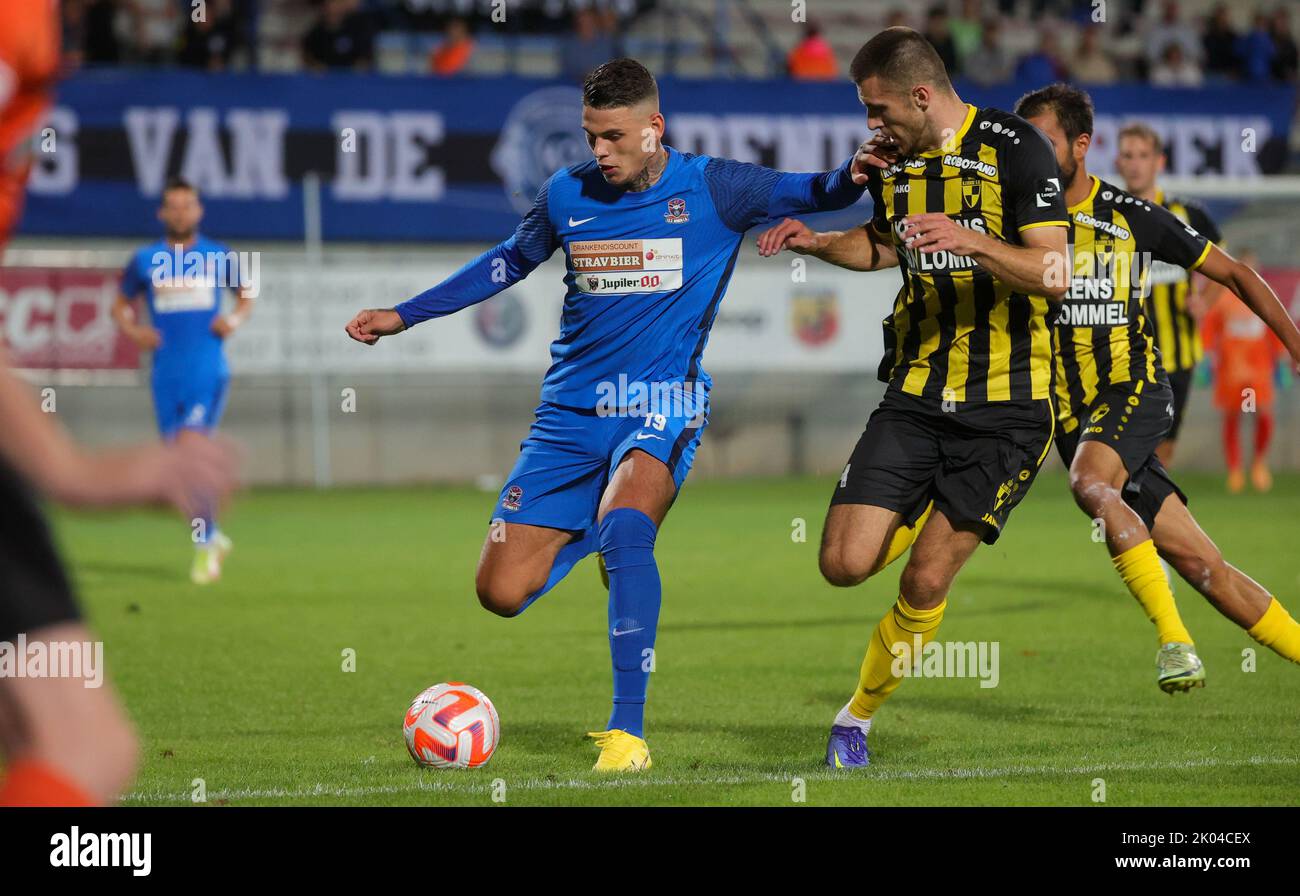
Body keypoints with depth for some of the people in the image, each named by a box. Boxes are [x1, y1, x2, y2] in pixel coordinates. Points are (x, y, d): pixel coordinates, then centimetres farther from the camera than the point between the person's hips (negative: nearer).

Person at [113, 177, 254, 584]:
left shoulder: (219, 256, 5)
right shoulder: (144, 260, 6)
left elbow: (247, 291, 20)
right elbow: (121, 305, 17)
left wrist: (236, 319, 0)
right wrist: (132, 330, -3)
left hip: (208, 371, -2)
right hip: (166, 376, 3)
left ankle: (205, 546, -7)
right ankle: (214, 537, 24)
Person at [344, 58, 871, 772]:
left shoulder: (711, 189, -3)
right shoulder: (566, 195, 5)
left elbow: (819, 194, -2)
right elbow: (510, 261, 22)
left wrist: (855, 172, -26)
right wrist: (403, 316, 22)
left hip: (660, 405, -4)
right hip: (571, 411, 4)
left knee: (624, 524, -36)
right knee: (500, 591, -5)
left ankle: (627, 733, -31)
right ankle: (595, 539, 32)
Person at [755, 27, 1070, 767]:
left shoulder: (1015, 150, -12)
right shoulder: (893, 159, 7)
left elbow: (1055, 275, -18)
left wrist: (972, 241, -33)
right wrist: (815, 242, 10)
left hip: (1005, 406, -5)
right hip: (915, 393, 5)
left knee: (926, 582, -10)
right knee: (846, 563, -8)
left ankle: (859, 717, 11)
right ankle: (928, 520, 25)